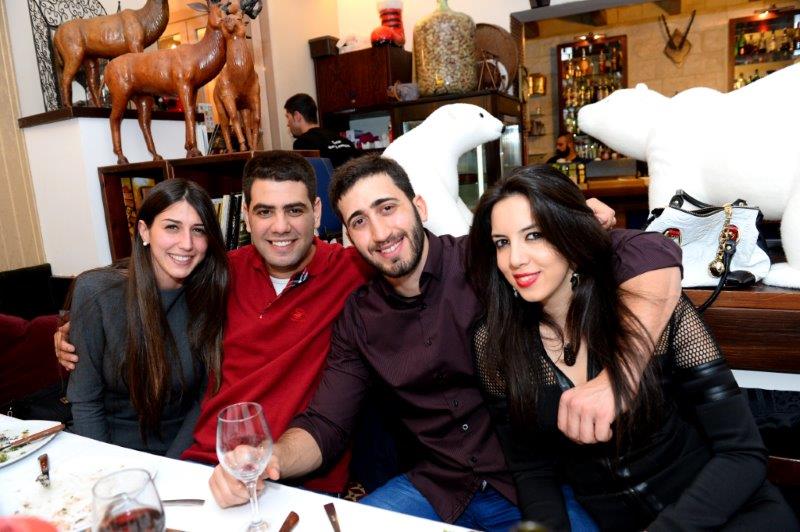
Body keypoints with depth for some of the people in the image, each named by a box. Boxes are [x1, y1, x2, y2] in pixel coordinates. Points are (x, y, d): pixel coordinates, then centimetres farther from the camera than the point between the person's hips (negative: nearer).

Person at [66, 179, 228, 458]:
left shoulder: (212, 295, -7)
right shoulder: (95, 291, -11)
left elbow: (206, 397, -2)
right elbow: (85, 401, -6)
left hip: (183, 451, 0)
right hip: (114, 450, 0)